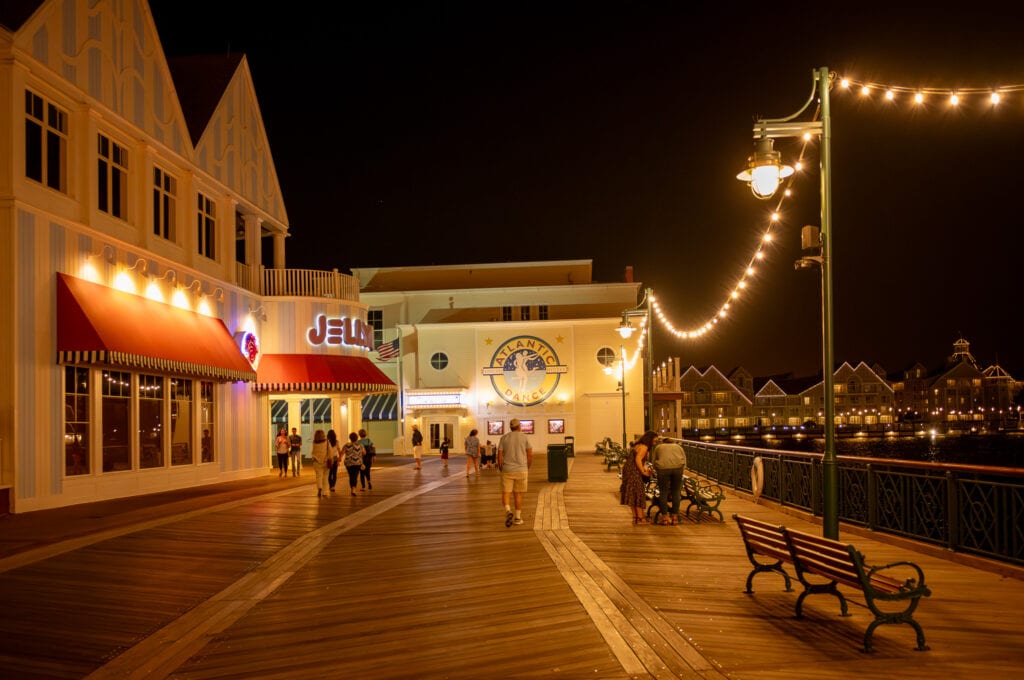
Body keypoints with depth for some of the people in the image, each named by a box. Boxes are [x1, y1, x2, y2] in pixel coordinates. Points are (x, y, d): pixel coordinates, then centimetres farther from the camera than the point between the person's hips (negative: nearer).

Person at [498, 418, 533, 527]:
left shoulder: (503, 438, 1)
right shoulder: (525, 437, 0)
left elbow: (500, 456, -3)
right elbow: (530, 455, -2)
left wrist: (501, 471, 8)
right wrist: (527, 469, 12)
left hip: (507, 471, 0)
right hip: (521, 471, 0)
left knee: (505, 494, 5)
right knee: (518, 494, 13)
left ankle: (508, 512, -20)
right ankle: (517, 517, 13)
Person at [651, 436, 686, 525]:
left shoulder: (658, 447, 29)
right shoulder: (678, 446, 32)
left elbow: (653, 462, 22)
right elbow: (684, 461, 22)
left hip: (663, 468, -1)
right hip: (678, 467, 1)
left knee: (663, 493, 8)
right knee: (676, 493, 13)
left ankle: (664, 517, 10)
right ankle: (675, 517, 16)